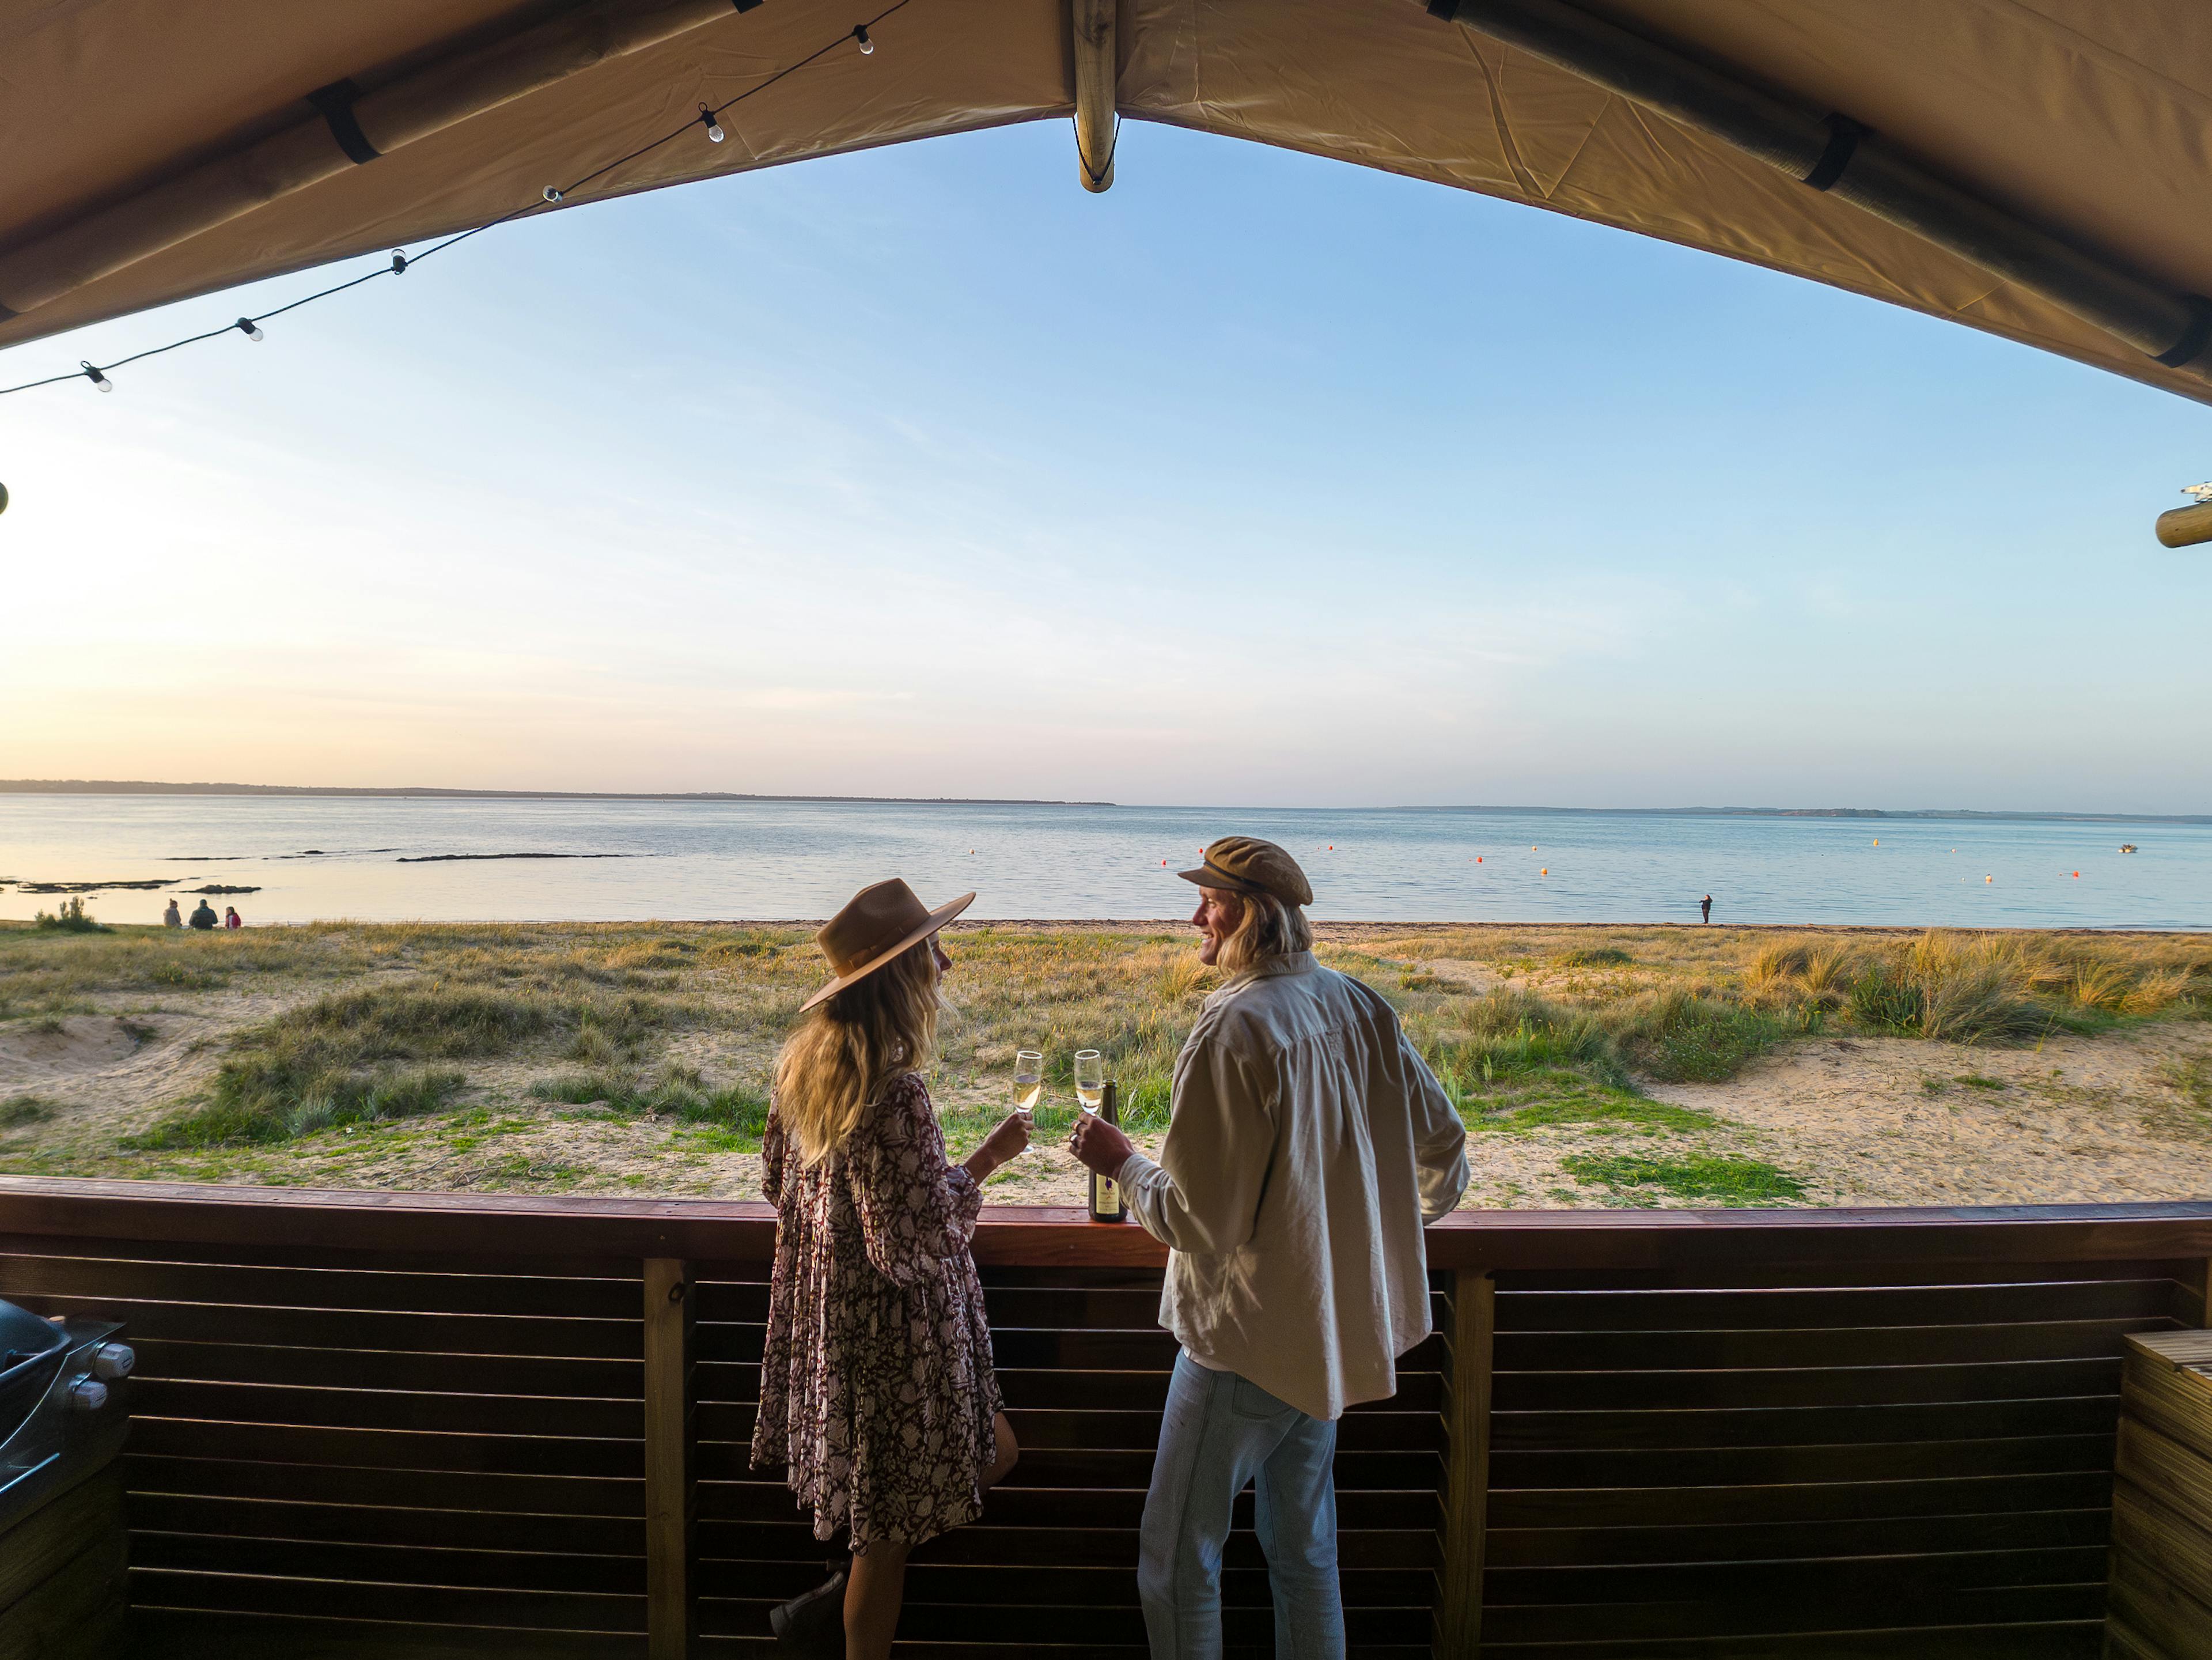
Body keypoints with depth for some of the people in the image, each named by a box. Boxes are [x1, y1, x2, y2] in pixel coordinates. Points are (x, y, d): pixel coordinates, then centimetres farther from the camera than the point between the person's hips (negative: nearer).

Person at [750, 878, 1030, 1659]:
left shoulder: (803, 1061, -2)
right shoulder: (894, 1093, -29)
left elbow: (776, 1182, 11)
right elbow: (920, 1240, -24)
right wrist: (984, 1161, -14)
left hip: (825, 1308, 9)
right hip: (892, 1331, -9)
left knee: (993, 1450, 23)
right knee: (888, 1530, 14)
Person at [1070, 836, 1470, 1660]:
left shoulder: (1234, 1029, -23)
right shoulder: (1358, 1006, -2)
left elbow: (1195, 1221, -22)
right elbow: (1444, 1145, 8)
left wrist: (1121, 1161, -6)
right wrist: (1400, 1224, 26)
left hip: (1247, 1337, -7)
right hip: (1334, 1328, 8)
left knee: (1177, 1561, 10)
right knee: (1305, 1551, 22)